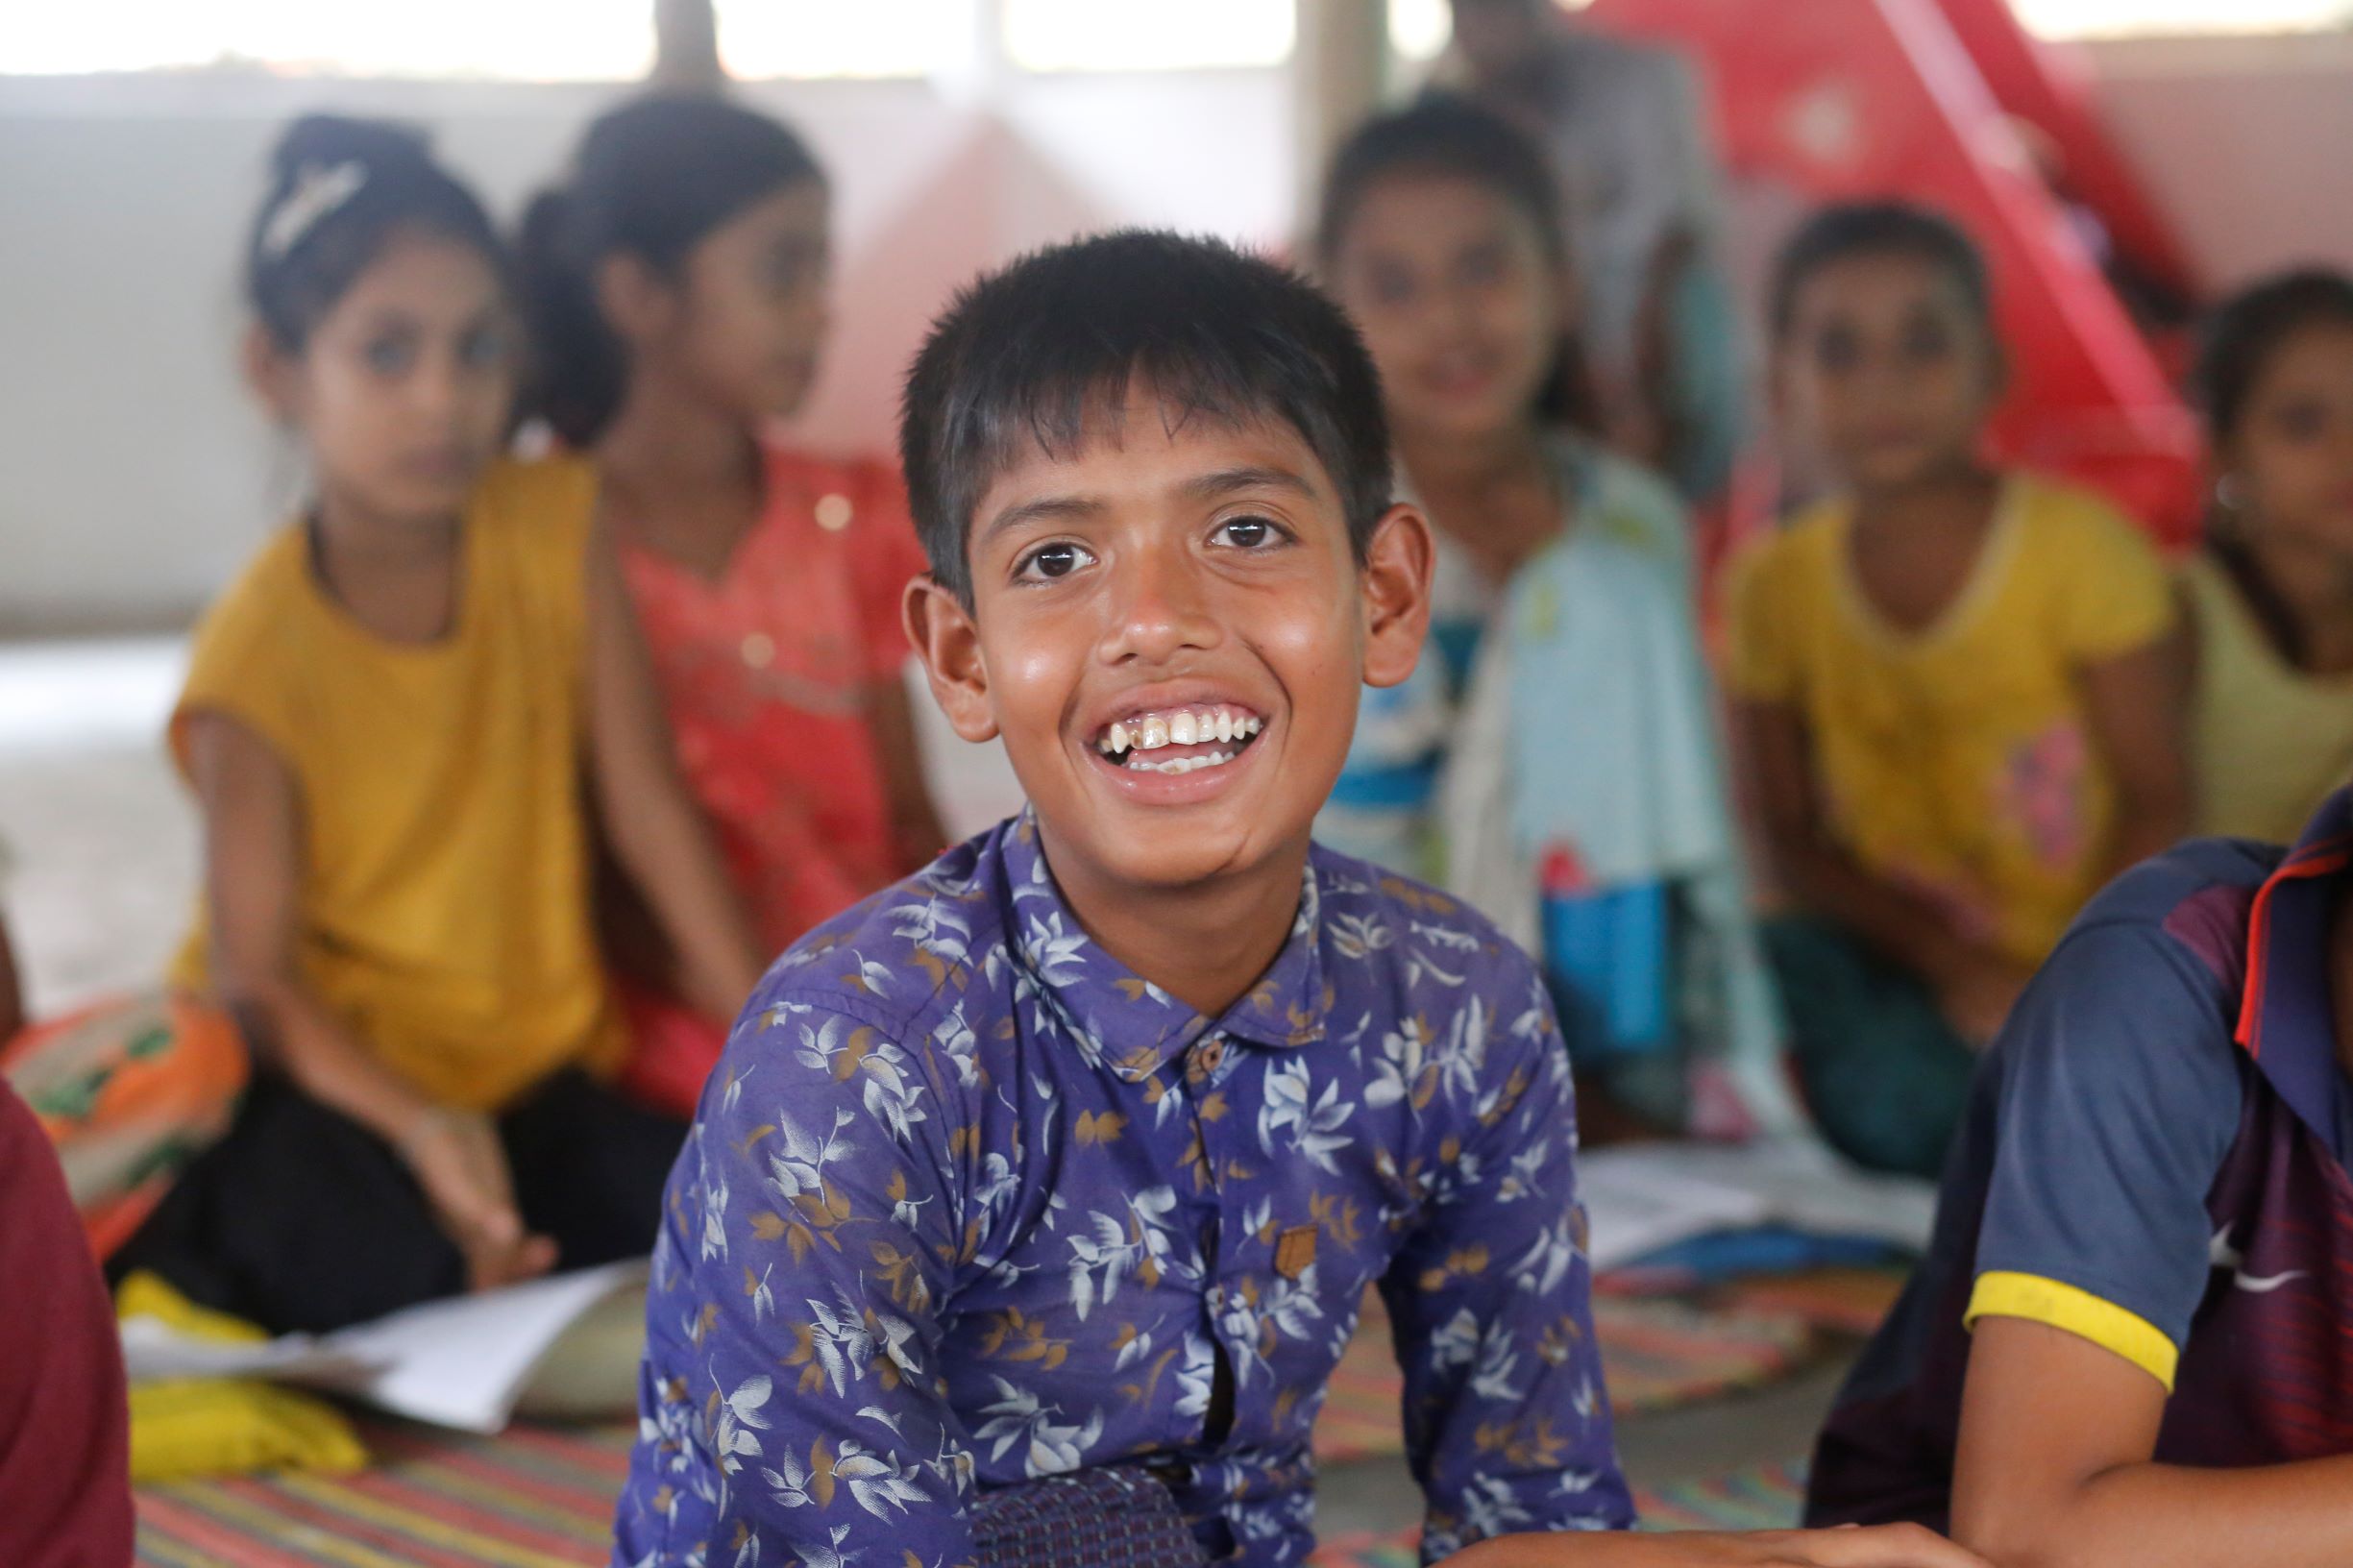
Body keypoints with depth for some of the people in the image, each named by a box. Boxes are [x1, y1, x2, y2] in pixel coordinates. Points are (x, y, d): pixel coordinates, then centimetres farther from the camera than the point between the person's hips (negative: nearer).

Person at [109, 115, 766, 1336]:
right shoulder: (260, 657, -14)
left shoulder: (556, 529, -1)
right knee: (399, 1256, -34)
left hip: (542, 1067, 4)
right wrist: (423, 1130, -34)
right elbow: (256, 975, -18)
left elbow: (648, 807, -1)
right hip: (342, 1079, -4)